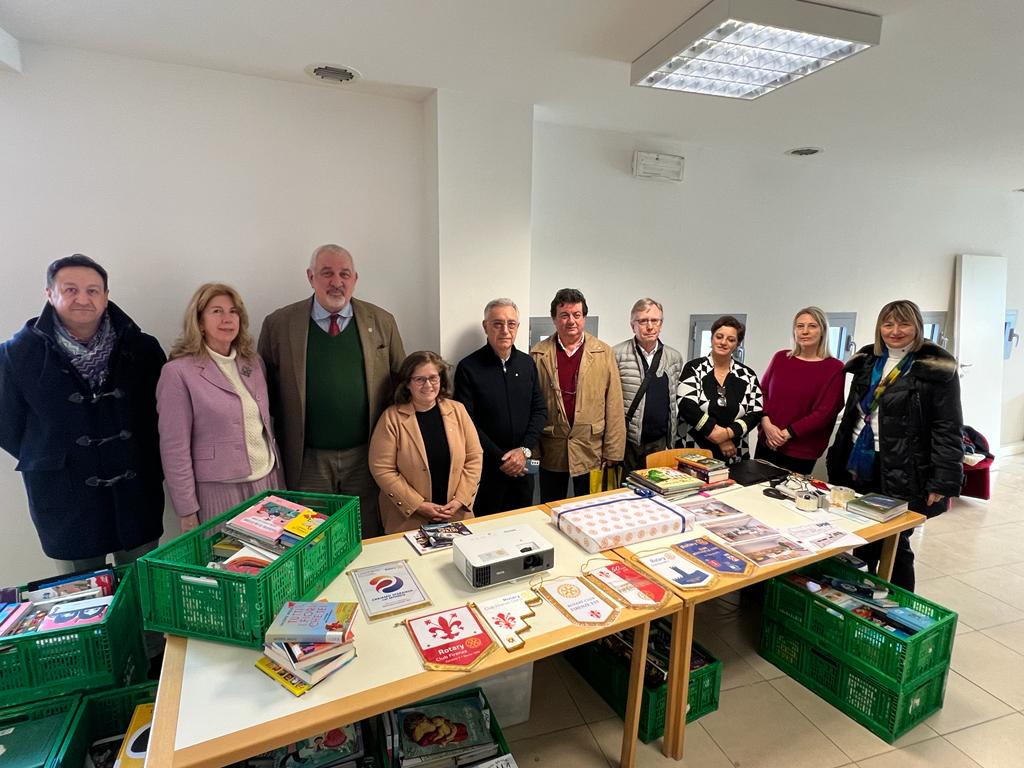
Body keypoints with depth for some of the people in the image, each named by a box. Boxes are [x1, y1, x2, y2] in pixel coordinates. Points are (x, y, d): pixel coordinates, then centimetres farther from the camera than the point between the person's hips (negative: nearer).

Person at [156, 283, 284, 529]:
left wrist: (280, 482, 11)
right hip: (220, 491, -5)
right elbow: (175, 449, -9)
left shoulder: (254, 362, 7)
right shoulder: (179, 372, -9)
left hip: (267, 483, 5)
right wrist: (188, 513, -8)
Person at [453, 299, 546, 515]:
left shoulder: (527, 363, 5)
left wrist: (524, 450, -8)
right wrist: (500, 458, -13)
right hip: (486, 468, -4)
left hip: (522, 466, 4)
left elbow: (540, 410, 5)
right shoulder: (468, 367, -9)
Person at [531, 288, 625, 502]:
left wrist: (613, 451, -4)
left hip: (591, 451, 0)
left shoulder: (604, 353, -1)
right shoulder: (538, 354, -2)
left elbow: (614, 406, -2)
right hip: (550, 451, 0)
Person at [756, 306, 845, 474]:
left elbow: (825, 412, -10)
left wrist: (787, 433, -13)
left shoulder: (834, 368, -5)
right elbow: (762, 391, 7)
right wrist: (766, 423, -9)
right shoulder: (780, 357, 5)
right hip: (767, 442, 4)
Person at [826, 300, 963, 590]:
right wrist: (836, 461, 14)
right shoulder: (867, 362, 10)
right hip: (858, 468, 5)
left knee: (894, 546, 4)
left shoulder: (937, 369, -6)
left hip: (903, 475, -5)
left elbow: (948, 429, -10)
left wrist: (943, 483, -15)